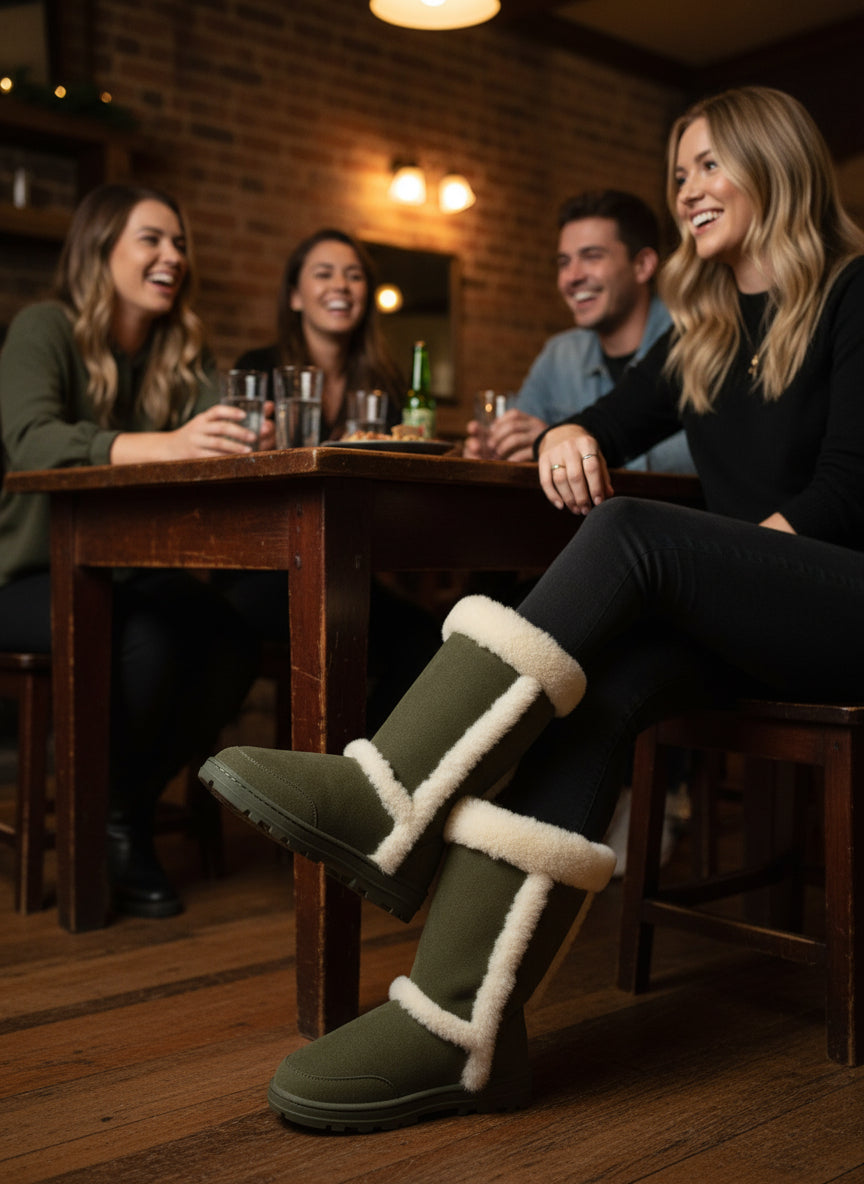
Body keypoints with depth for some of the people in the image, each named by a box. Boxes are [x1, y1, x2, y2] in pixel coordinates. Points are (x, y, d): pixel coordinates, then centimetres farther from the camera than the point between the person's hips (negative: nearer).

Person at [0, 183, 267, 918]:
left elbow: (219, 432, -10)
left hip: (129, 573, 5)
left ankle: (133, 805, -2)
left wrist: (256, 441, -36)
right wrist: (163, 446, -45)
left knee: (235, 636, -22)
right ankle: (109, 819, -8)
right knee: (151, 636, -33)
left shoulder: (181, 350, 8)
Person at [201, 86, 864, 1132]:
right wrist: (573, 435, -3)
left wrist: (688, 570, -17)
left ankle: (390, 802, -37)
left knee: (627, 534, -30)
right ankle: (464, 1024, -38)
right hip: (741, 628, 5)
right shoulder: (704, 326, 21)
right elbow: (616, 422, 22)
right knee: (601, 678, -27)